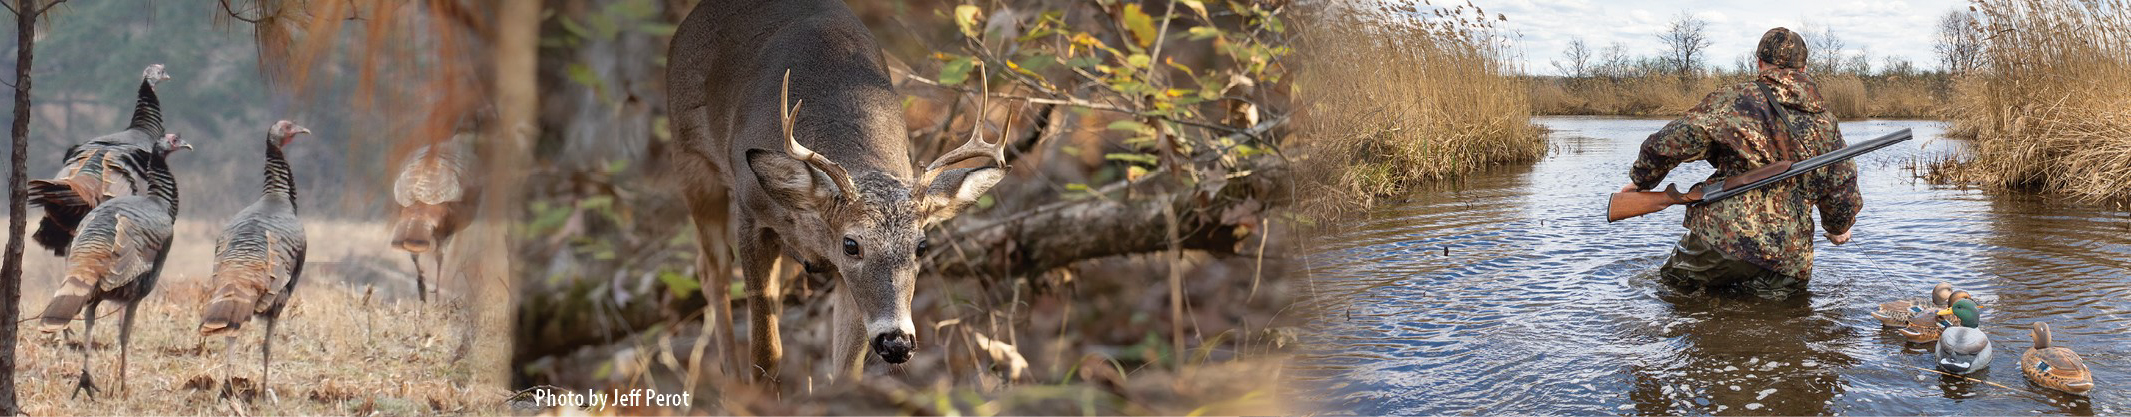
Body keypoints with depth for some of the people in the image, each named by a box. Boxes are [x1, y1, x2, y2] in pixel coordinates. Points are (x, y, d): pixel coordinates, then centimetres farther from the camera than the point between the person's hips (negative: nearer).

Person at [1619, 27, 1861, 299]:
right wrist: (1838, 228, 40)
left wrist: (1641, 179, 10)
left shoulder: (1736, 101, -3)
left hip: (1724, 238, -4)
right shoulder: (1825, 122, 13)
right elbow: (1842, 188, 19)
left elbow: (1671, 142, -7)